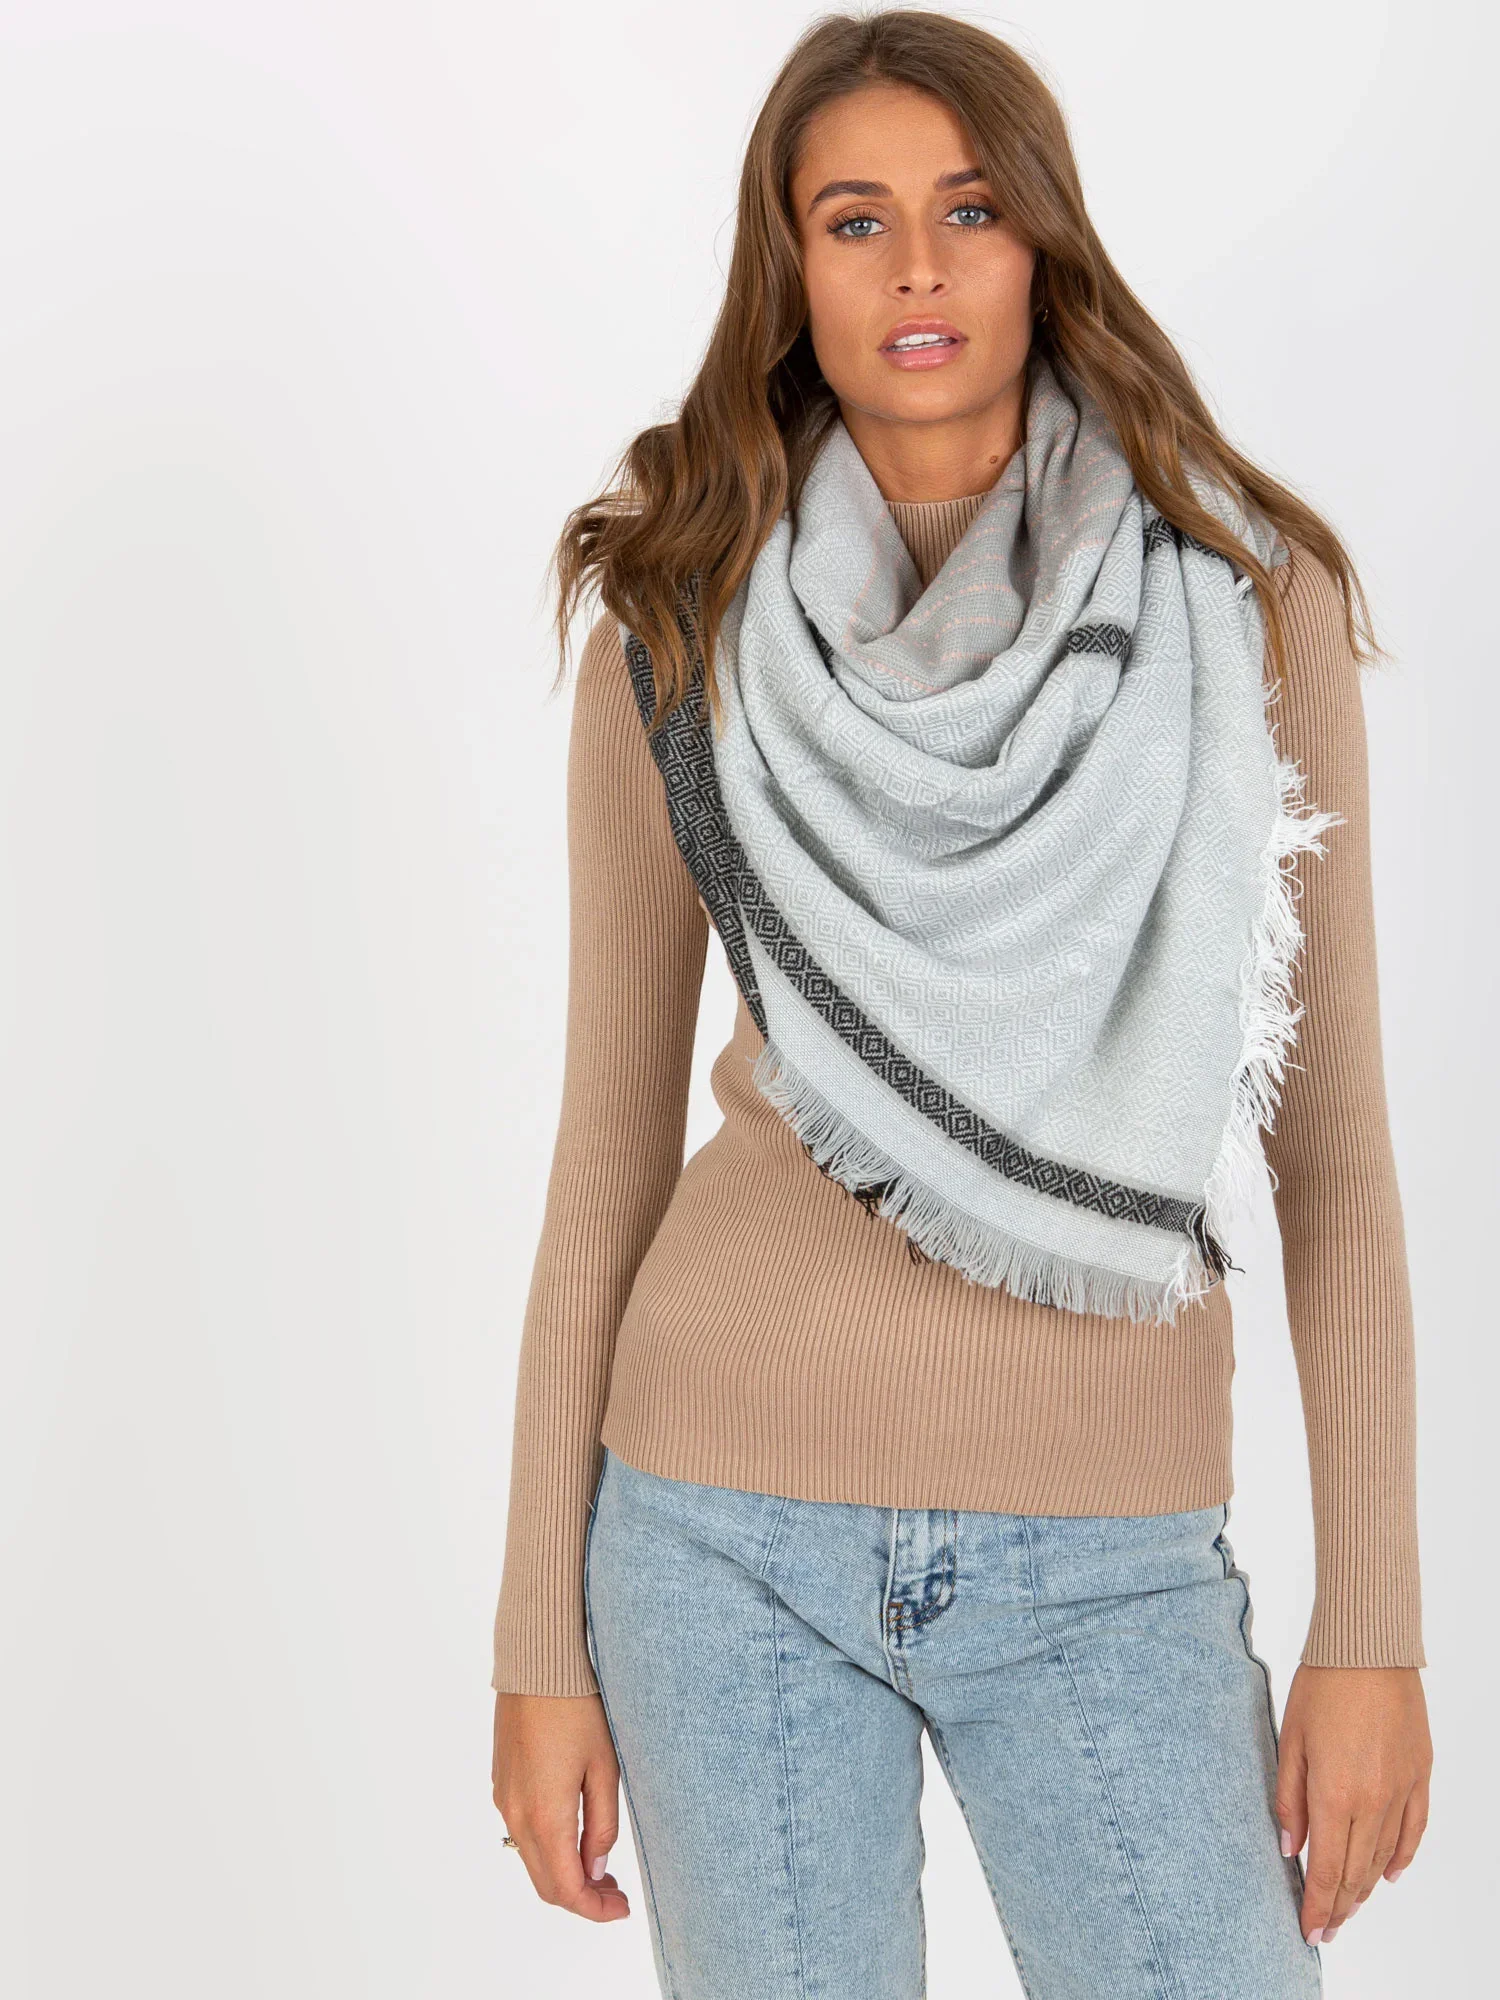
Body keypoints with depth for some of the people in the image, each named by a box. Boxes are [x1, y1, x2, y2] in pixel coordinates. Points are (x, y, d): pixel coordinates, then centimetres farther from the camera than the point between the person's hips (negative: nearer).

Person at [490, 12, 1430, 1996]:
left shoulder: (1250, 604, -2)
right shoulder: (679, 642, -1)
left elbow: (1333, 1140, 0)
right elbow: (610, 1152, 3)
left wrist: (1372, 1624, -3)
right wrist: (541, 1641, 2)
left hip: (1107, 1570, 0)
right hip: (730, 1526, 1)